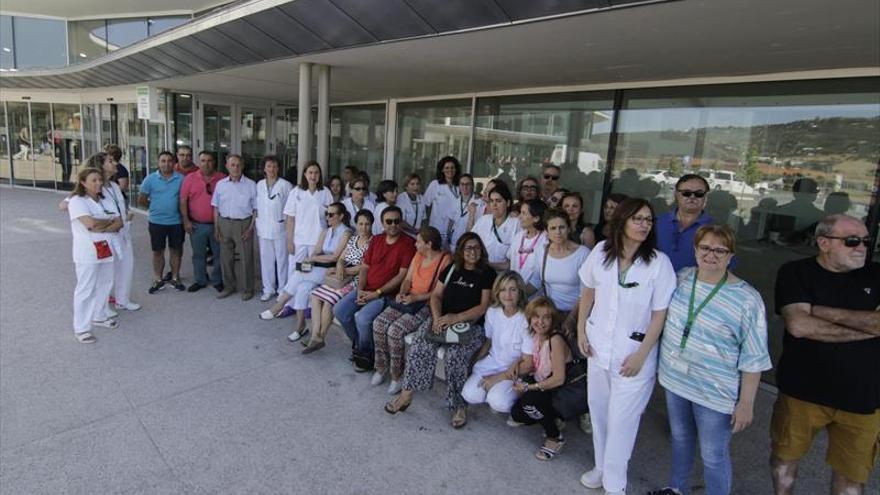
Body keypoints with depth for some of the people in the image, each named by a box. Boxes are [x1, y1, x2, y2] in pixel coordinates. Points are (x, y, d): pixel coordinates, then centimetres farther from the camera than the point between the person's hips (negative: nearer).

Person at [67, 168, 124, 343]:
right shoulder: (77, 200, -10)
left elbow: (119, 223, 2)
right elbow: (91, 223, -24)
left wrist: (102, 229, -16)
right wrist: (110, 220, -7)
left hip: (106, 249, 7)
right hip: (87, 253, -7)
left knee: (104, 285, 15)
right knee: (86, 289, -2)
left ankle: (99, 316, 34)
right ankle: (81, 329, 7)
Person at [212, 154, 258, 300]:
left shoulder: (251, 185, -3)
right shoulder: (220, 184, 6)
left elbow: (256, 209, -2)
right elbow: (216, 207, 11)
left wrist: (251, 228, -9)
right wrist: (216, 228, 5)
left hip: (243, 224, -3)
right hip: (224, 223, 3)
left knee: (246, 258, 2)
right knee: (225, 258, 11)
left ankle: (247, 289, 14)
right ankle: (229, 286, 26)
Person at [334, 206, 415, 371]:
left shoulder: (408, 244, -11)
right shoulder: (376, 240, 10)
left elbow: (402, 275, -15)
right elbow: (364, 267, 10)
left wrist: (377, 293, -16)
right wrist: (360, 290, -6)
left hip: (387, 293, -6)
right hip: (366, 289, 7)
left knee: (362, 318, -26)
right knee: (339, 310, -7)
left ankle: (365, 353, 2)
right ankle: (358, 343, 15)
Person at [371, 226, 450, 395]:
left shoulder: (445, 260, -13)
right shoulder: (418, 255, 11)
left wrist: (416, 297, -20)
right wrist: (402, 293, -5)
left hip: (427, 304, -7)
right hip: (408, 300, 7)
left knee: (395, 330, -25)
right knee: (378, 323, -13)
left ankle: (396, 375, -5)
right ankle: (381, 367, 5)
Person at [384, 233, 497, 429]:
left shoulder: (487, 273, 2)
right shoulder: (451, 268, 14)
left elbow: (483, 307, -6)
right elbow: (436, 296, 11)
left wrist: (455, 318, -17)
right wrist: (437, 317, -10)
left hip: (470, 325, -3)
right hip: (443, 319, 3)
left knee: (455, 354, -32)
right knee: (421, 344, -26)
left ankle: (459, 405, -13)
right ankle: (407, 393, -15)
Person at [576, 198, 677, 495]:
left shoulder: (658, 262, -14)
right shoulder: (601, 251, -3)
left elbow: (660, 314, -11)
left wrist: (641, 355, -12)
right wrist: (581, 331, 5)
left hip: (633, 353, -4)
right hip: (598, 347, 4)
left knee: (621, 420, 5)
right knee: (598, 411, 18)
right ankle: (602, 466, 41)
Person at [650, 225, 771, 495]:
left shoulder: (747, 299, -17)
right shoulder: (682, 277, -3)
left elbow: (753, 359, -13)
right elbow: (666, 318, 11)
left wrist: (746, 403, -12)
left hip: (714, 393, -5)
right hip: (675, 379, 5)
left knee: (714, 456, 9)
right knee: (680, 439, 25)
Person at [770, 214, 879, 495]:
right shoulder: (795, 273, -8)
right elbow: (799, 325, -20)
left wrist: (822, 311, -19)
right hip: (802, 390, -1)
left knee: (852, 472, 16)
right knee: (785, 456, 18)